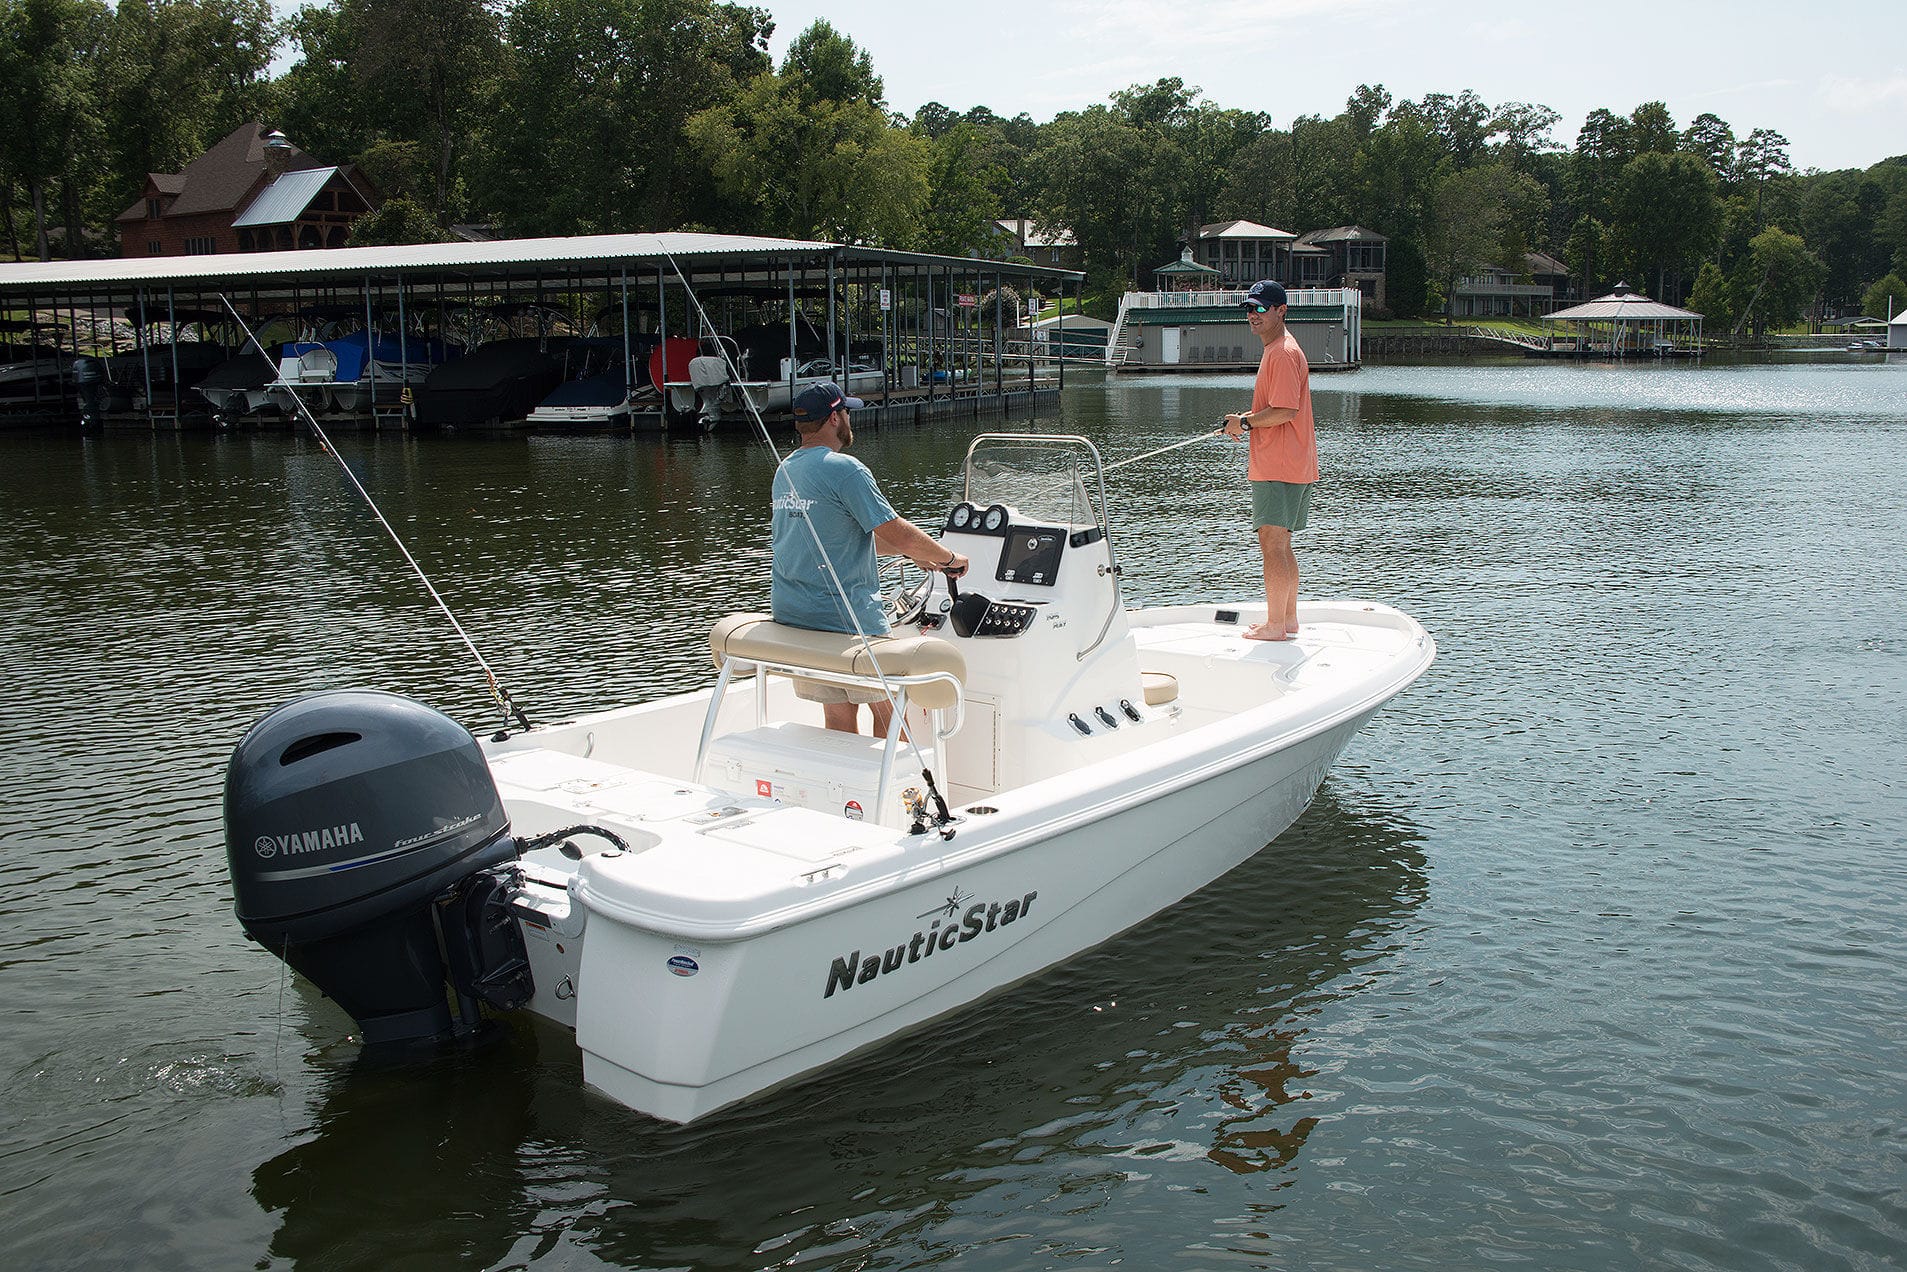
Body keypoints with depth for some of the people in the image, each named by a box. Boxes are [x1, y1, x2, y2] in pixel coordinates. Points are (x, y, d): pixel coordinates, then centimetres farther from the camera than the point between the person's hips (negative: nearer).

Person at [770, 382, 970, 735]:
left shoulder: (785, 470, 14)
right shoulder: (845, 469, -14)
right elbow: (897, 533, -17)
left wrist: (911, 552, 21)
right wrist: (948, 558, 0)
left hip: (790, 614, 8)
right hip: (845, 617, -8)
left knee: (839, 717, 12)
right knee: (890, 711, 8)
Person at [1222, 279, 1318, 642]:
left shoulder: (1284, 354, -16)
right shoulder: (1275, 350, 18)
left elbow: (1285, 411, -23)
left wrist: (1245, 423, -11)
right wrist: (1249, 419, 10)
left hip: (1279, 468, -11)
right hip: (1289, 466, 11)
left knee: (1272, 543, -7)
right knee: (1279, 544, 16)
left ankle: (1275, 625, -3)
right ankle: (1288, 619, 23)